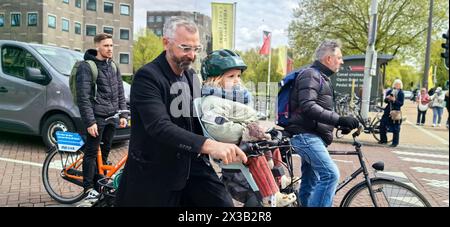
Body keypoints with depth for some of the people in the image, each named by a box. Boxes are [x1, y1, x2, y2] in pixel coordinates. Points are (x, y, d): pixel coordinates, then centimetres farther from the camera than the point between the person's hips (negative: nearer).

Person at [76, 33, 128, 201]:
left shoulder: (113, 66, 12)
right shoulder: (86, 67, -8)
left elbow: (120, 93, 14)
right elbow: (83, 98, -13)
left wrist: (123, 114, 7)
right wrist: (90, 122, -17)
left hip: (112, 117, 6)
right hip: (97, 118, -5)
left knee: (105, 151, 13)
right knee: (92, 152, 2)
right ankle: (89, 187, 13)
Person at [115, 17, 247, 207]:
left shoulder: (192, 76, 10)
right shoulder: (147, 77, -15)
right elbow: (160, 127, -29)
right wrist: (208, 145, -41)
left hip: (193, 166, 6)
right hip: (155, 172, -6)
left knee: (223, 202, -8)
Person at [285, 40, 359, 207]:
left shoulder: (322, 77, 21)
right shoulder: (310, 75, -12)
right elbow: (307, 107, -26)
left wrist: (341, 124, 13)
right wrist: (339, 119, -29)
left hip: (312, 136, 10)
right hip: (305, 135, -10)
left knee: (310, 182, 13)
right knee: (330, 174, -19)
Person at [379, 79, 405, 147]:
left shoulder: (401, 93, -3)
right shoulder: (389, 91, 9)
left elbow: (401, 103, -11)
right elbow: (385, 101, 7)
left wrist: (394, 100, -24)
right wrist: (387, 98, -14)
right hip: (388, 111, 5)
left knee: (395, 128, -1)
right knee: (382, 125, 4)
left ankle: (395, 142, 9)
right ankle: (383, 140, 19)